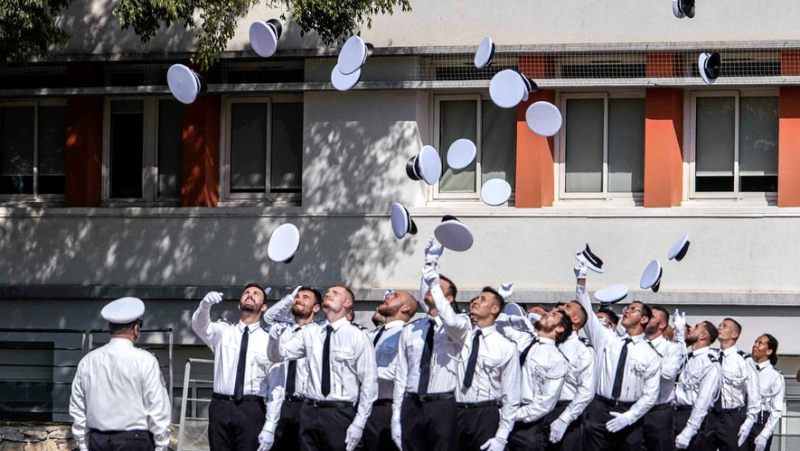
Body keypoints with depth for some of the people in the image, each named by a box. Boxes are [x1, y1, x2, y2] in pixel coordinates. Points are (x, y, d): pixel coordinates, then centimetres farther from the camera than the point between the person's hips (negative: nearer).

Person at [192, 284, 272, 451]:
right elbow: (199, 326, -10)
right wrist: (205, 305, -33)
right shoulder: (222, 331, 12)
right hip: (221, 407, 2)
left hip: (252, 409, -2)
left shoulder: (268, 341, 6)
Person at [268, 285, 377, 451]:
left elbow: (369, 383, -5)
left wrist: (359, 423, -9)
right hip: (310, 411, 4)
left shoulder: (357, 336, -5)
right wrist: (274, 337, -12)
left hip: (340, 413, -4)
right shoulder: (310, 332, 9)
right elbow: (277, 355, 11)